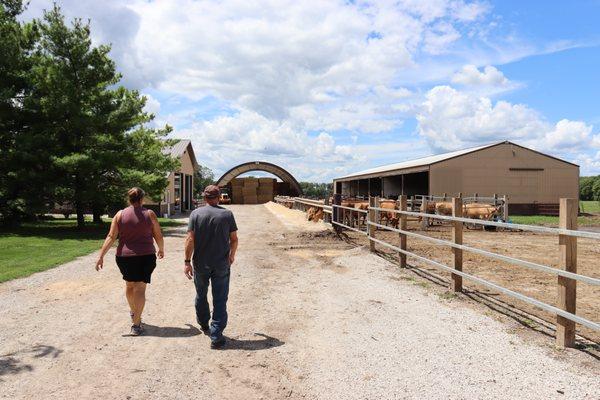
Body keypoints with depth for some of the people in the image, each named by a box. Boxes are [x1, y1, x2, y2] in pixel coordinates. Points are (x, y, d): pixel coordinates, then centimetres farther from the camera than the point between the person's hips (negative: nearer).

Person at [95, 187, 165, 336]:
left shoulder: (120, 214, -1)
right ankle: (136, 325, -3)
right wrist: (161, 249, 18)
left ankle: (133, 313, 43)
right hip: (146, 256, -2)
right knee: (140, 288, 0)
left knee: (129, 284, 23)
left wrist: (101, 256, -4)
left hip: (125, 256, 2)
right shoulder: (149, 214, -3)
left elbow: (111, 237, -6)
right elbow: (159, 236, 0)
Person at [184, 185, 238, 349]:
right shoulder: (227, 214, -3)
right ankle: (216, 337, 2)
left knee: (201, 295, 22)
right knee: (220, 300, 4)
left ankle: (204, 325, 39)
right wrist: (232, 255, 17)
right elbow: (234, 239, 0)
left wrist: (187, 262, -4)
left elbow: (190, 239, -9)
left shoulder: (196, 214, -4)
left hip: (201, 263, 1)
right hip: (221, 264, -1)